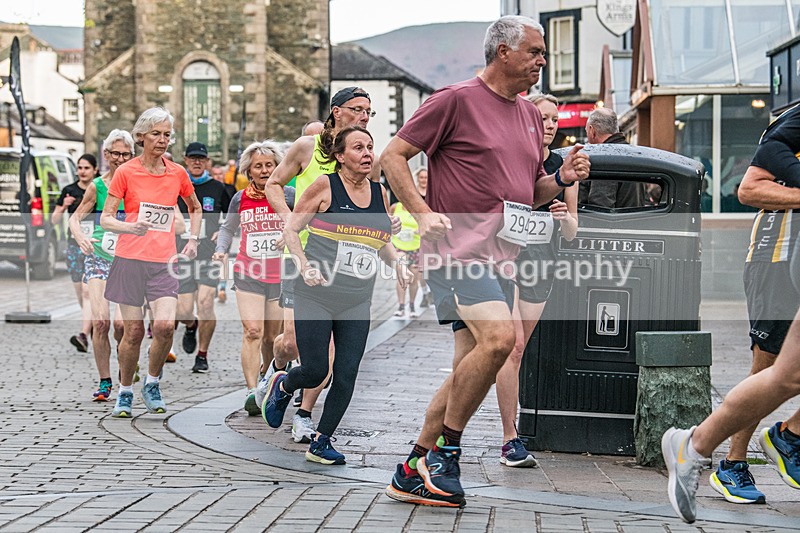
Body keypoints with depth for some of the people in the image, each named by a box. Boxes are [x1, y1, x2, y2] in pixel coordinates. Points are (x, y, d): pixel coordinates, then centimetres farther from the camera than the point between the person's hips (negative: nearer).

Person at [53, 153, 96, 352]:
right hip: (74, 246, 3)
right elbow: (54, 221, 5)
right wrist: (64, 207, -13)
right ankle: (94, 324, 33)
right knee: (80, 294, 10)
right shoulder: (69, 191, 4)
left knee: (88, 291, -16)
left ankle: (84, 336, -23)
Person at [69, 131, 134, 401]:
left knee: (121, 322, -14)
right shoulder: (97, 186, 4)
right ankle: (105, 382, 4)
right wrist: (80, 237, -10)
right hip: (98, 258, 0)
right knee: (100, 321, -11)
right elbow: (75, 217, 10)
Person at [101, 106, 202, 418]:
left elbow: (194, 208, 27)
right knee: (133, 331, -1)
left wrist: (193, 240, 15)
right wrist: (131, 227, -20)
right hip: (130, 260, -2)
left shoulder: (177, 173, 8)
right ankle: (125, 392, 21)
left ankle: (152, 384, 8)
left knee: (165, 325, -17)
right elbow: (105, 218, -2)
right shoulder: (126, 172, -1)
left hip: (164, 262, 2)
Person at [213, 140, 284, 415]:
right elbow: (228, 228, 18)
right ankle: (252, 392, -17)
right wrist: (221, 250, 2)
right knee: (252, 331, -14)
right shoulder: (240, 199, 2)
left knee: (272, 336, 10)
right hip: (247, 276, 0)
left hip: (279, 277, 0)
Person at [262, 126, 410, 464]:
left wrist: (398, 264, 4)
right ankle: (282, 386, 30)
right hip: (316, 297, -4)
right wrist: (305, 266, -15)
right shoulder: (325, 186, -4)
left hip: (357, 303, 4)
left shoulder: (379, 193, 10)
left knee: (347, 375, -2)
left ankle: (321, 443, 14)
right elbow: (291, 230, -1)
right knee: (315, 370, -6)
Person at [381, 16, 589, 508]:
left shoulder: (531, 115, 19)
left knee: (472, 370, 6)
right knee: (499, 337, -25)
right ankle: (446, 449, -9)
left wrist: (563, 178, 5)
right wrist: (423, 212, -15)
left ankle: (413, 472, 16)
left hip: (501, 258, 8)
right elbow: (393, 156, -4)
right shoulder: (456, 100, -4)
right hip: (458, 247, -8)